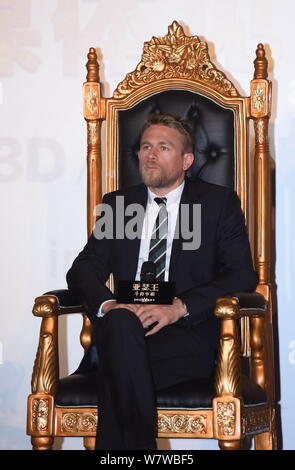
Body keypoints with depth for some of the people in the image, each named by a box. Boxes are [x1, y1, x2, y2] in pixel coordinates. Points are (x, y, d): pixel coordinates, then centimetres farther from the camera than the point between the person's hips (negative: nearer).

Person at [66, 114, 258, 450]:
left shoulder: (220, 203, 9)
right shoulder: (118, 203, 19)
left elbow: (242, 275, -1)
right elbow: (83, 268, 10)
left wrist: (178, 308, -16)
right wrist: (107, 304, -14)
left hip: (189, 334, -3)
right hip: (121, 331, 3)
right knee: (121, 322, -35)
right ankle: (139, 445, -30)